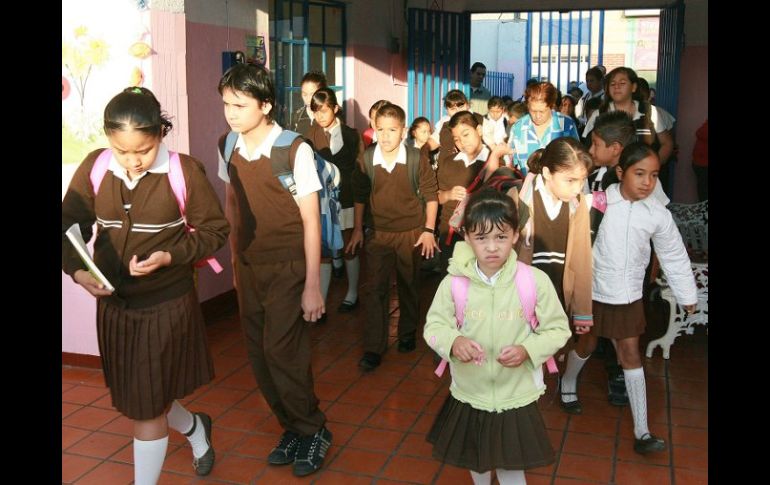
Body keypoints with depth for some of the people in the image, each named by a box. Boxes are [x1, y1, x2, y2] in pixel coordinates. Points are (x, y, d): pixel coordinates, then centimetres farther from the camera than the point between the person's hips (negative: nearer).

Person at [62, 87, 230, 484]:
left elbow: (214, 230, -7)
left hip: (167, 304, -4)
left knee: (147, 409, 6)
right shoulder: (94, 167, -6)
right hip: (113, 304, 5)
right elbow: (70, 225, 1)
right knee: (135, 400, 20)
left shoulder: (185, 170, -15)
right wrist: (77, 270, -18)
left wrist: (169, 256, -22)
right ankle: (196, 428, 50)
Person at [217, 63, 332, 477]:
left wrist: (312, 286, -12)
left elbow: (311, 221, -12)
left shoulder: (294, 151, -16)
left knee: (281, 352, -8)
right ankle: (293, 428, 28)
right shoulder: (227, 146, 1)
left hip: (288, 268, -6)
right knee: (259, 355, 9)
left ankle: (313, 431, 15)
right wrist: (235, 261, 15)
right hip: (248, 268, 6)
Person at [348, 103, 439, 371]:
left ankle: (407, 333, 34)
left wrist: (428, 230, -8)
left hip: (411, 233, -1)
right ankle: (373, 348, 2)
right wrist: (357, 230, 6)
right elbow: (360, 195, 5)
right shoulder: (367, 158, -6)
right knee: (374, 288, -3)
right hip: (379, 233, 1)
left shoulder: (417, 157, -12)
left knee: (409, 286, 14)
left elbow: (430, 194, -5)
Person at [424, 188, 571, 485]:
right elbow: (433, 326, -7)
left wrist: (527, 350, -25)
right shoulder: (454, 282, -14)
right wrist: (452, 341, -28)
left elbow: (558, 330, -8)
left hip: (515, 395, -2)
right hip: (469, 393, 2)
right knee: (475, 461, 26)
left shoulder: (535, 280, -16)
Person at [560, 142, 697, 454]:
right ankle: (568, 384, 50)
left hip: (629, 297, 2)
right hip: (593, 291, -1)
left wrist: (688, 296, 10)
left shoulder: (659, 215, -9)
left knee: (631, 356, 5)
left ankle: (641, 432, 10)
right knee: (586, 346, 18)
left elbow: (674, 257, 2)